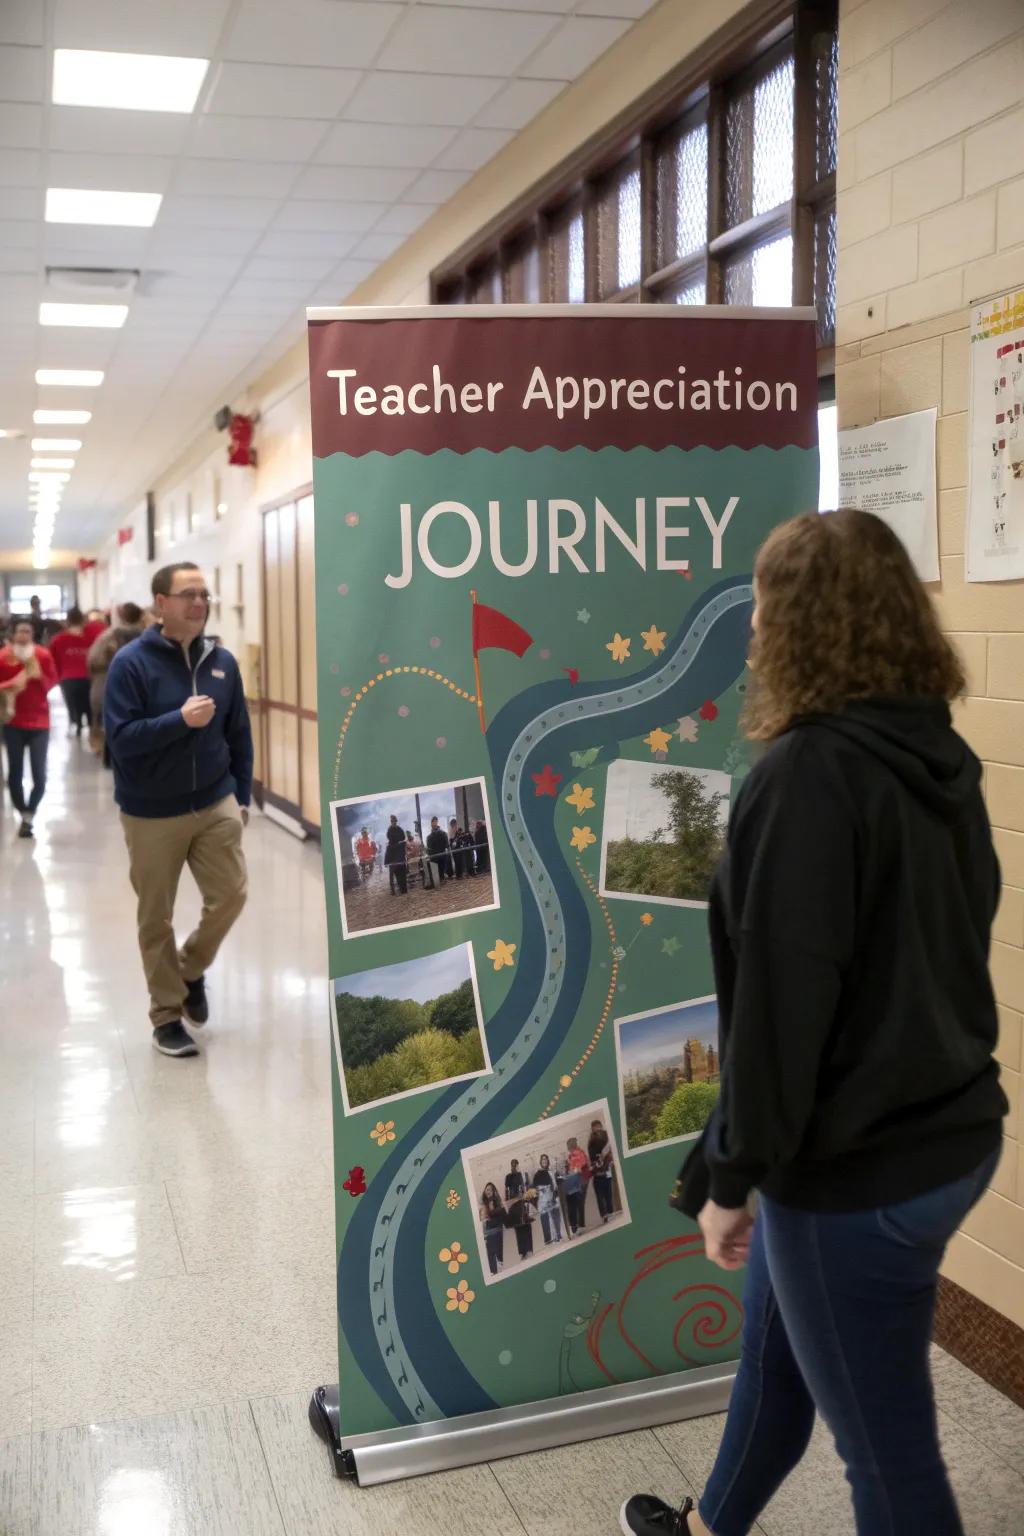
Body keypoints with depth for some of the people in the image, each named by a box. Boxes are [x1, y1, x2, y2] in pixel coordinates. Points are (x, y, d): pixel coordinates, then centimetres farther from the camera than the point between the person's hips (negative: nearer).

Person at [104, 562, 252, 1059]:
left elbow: (239, 736, 10)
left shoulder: (222, 661, 2)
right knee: (156, 920, 7)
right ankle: (167, 1015, 22)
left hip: (216, 805, 3)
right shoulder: (131, 662, -12)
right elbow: (120, 737, -18)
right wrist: (181, 720, -27)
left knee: (230, 895, 0)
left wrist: (242, 796, 8)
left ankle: (191, 970, 29)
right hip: (151, 814, -3)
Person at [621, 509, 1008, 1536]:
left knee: (887, 1446, 9)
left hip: (859, 1166, -9)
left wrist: (729, 1175, -12)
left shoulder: (811, 773, -23)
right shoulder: (940, 758, 3)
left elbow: (779, 1001, -23)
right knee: (777, 1345, 28)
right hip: (949, 1128, 9)